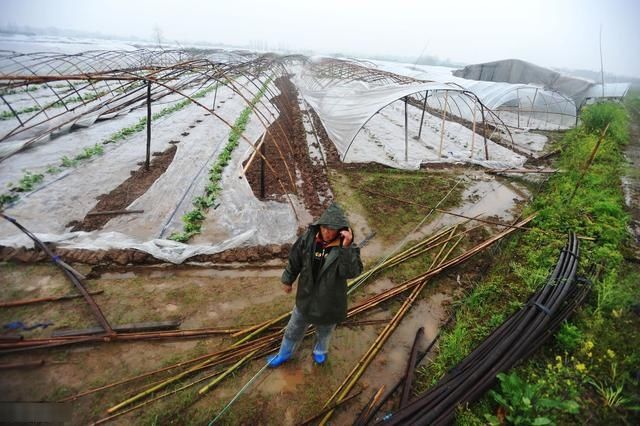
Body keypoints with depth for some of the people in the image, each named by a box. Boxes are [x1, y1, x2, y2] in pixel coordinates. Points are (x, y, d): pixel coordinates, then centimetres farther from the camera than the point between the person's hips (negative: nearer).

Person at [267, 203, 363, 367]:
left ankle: (320, 352, 60)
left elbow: (353, 271, -38)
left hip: (330, 301, -2)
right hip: (306, 297, 2)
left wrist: (346, 248, -49)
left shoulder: (347, 248, -24)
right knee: (294, 329, 25)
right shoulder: (308, 238, -17)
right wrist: (288, 280, 9)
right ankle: (284, 354, 53)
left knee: (324, 331, 28)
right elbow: (294, 260, -2)